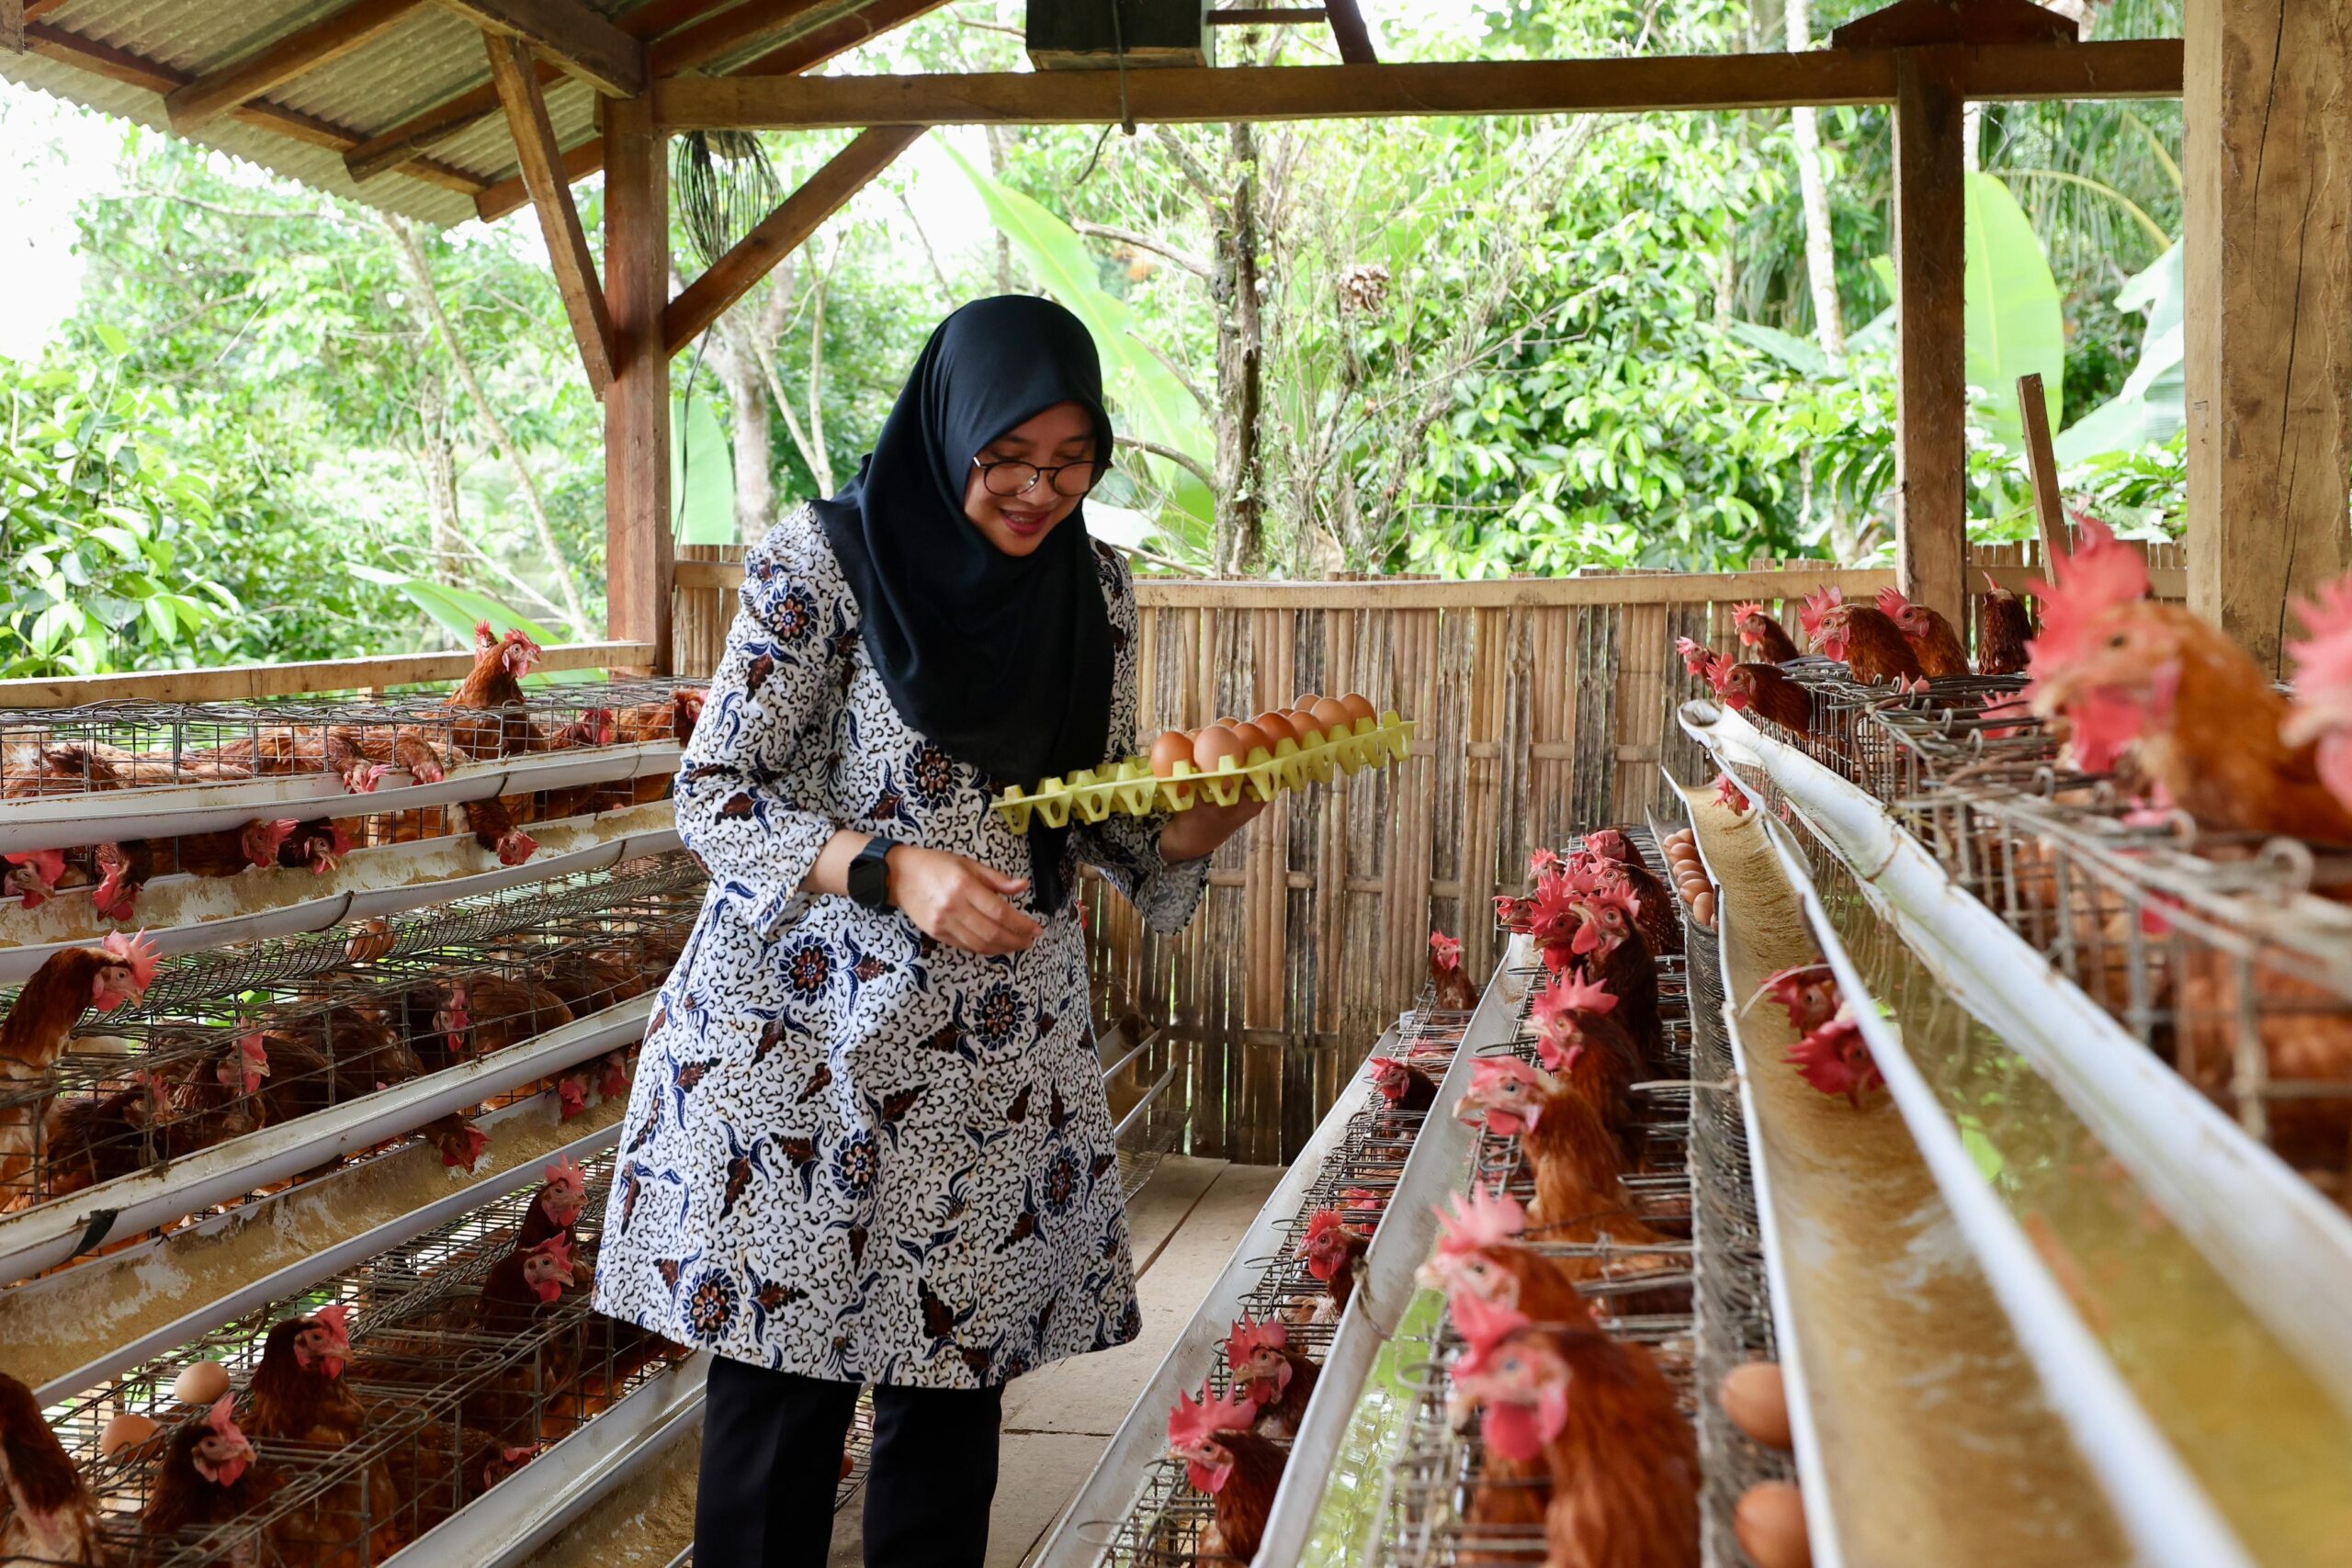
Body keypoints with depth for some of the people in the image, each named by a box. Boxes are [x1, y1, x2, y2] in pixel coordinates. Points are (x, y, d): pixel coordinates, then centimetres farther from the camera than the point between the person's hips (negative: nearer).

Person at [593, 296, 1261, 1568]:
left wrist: (1201, 823, -8)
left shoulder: (1094, 589, 7)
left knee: (953, 1382, 9)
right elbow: (711, 798, -8)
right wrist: (892, 871, -22)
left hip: (1002, 1053, 4)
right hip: (808, 1032, -4)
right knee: (781, 1386, 2)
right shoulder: (825, 560, -9)